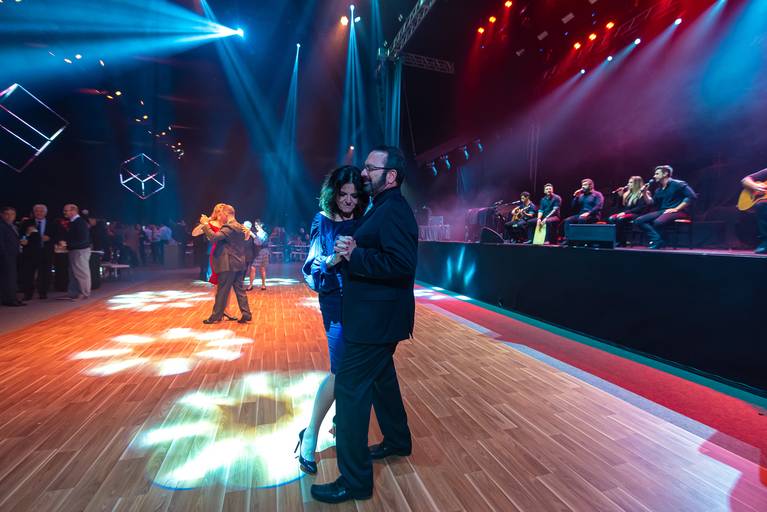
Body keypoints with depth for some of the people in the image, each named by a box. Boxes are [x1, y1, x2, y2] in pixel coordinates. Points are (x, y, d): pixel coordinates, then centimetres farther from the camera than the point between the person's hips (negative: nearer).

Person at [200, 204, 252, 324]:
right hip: (239, 264, 9)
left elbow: (214, 237, -26)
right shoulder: (240, 227, 14)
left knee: (222, 291, 0)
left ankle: (216, 316, 8)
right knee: (239, 289, 10)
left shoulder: (229, 227, -15)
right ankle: (246, 314, 8)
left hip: (229, 265, -9)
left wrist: (205, 224, -16)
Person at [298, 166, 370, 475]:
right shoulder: (323, 221, -2)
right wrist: (331, 260, -26)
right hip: (337, 301, -3)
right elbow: (311, 267, -7)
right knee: (340, 371, -6)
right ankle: (311, 433, 13)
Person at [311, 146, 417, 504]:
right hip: (376, 316, 11)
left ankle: (355, 481, 13)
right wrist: (352, 251, 2)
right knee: (381, 377, 24)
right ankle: (397, 441, 45)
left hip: (376, 319, -11)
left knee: (350, 389, -3)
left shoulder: (393, 210, -18)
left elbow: (402, 263, -29)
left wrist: (355, 255, -24)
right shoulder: (383, 208, 14)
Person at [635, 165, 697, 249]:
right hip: (662, 211, 8)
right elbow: (652, 204, 17)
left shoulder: (678, 184, -4)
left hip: (678, 212, -7)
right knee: (639, 221, -13)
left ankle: (657, 243, -10)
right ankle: (657, 240, -25)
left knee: (657, 222, -37)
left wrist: (676, 209, -17)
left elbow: (692, 196, -13)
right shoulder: (659, 190, 18)